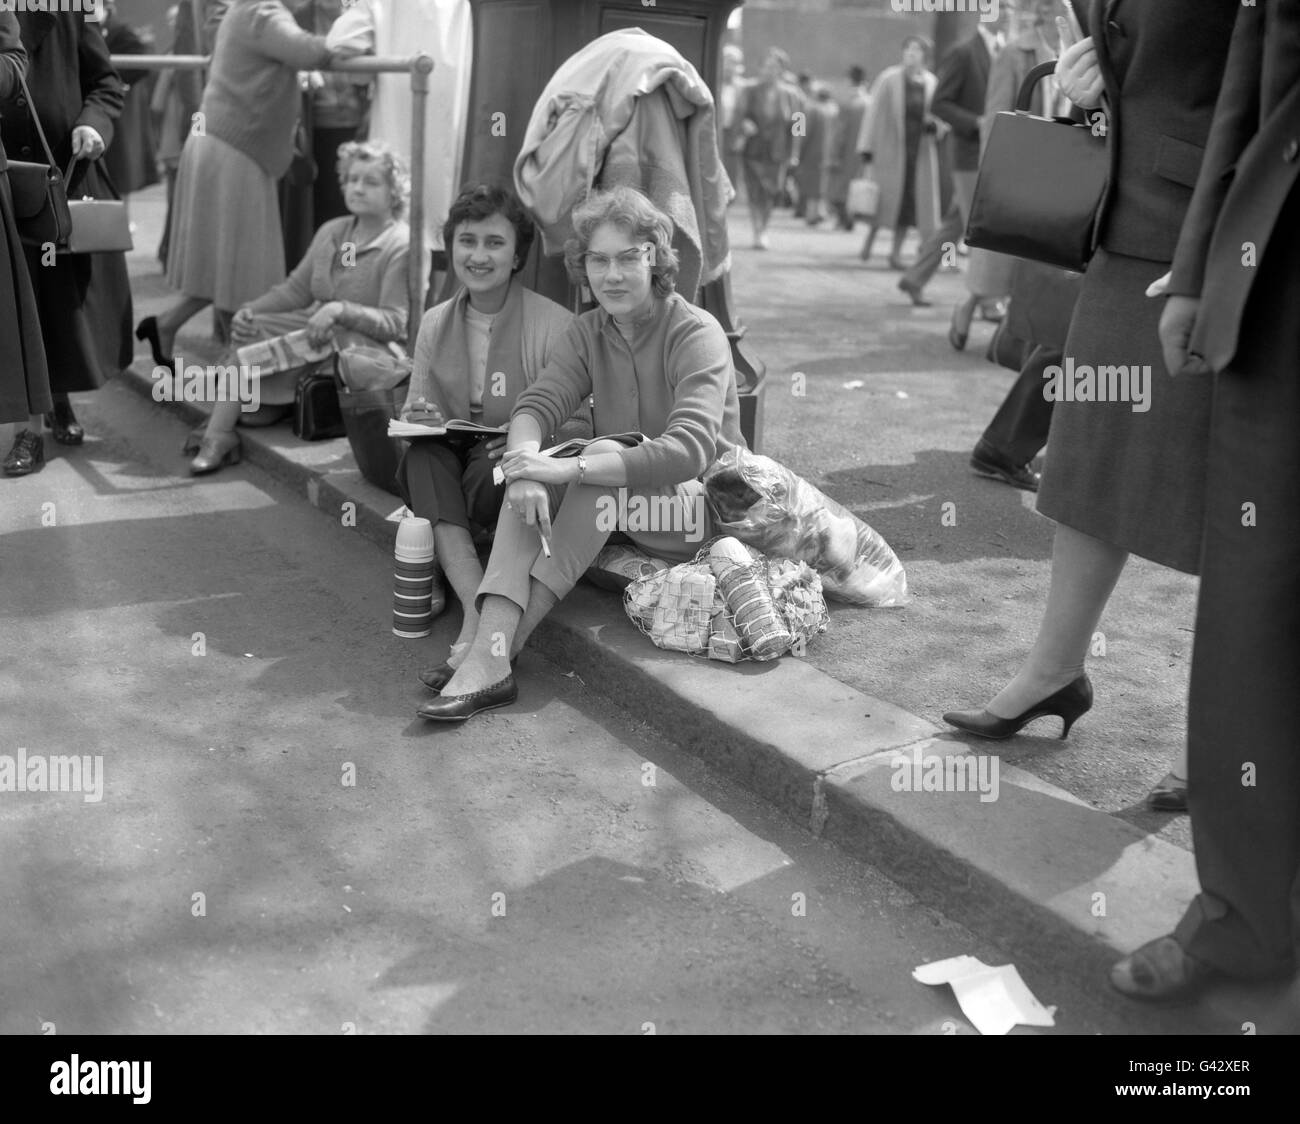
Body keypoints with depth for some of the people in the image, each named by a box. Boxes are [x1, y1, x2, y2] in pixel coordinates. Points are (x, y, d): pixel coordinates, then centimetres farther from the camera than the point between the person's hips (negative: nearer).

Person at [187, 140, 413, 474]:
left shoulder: (402, 245, -9)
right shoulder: (331, 232, 15)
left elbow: (396, 324, -16)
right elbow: (296, 289, 16)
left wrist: (340, 310, -28)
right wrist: (251, 309, -1)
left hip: (365, 342, -7)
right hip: (318, 331, 7)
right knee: (251, 330, -17)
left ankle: (219, 431, -9)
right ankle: (219, 433, -14)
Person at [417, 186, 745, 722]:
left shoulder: (696, 333, -16)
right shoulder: (589, 331, 4)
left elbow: (688, 451, -30)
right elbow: (535, 404, -11)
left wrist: (570, 468, -38)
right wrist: (524, 465, -35)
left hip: (711, 507, -5)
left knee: (603, 455, -32)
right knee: (533, 477, -22)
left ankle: (492, 653, -36)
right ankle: (489, 654, -37)